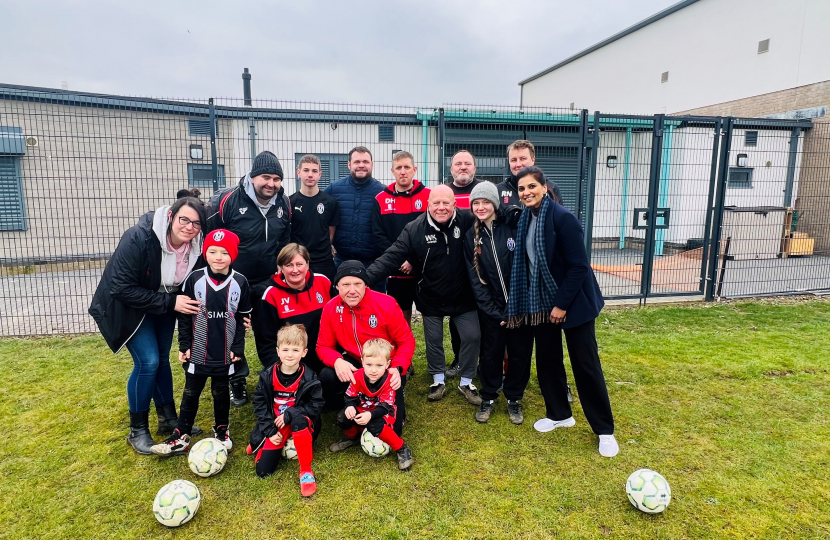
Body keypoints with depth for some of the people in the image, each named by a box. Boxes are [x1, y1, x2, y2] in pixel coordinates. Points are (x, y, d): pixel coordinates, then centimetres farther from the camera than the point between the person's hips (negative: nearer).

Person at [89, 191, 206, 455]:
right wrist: (170, 302, -31)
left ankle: (168, 419, 29)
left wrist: (185, 303, -21)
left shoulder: (196, 246, -17)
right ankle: (137, 430, 9)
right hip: (127, 307, -5)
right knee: (147, 362, -11)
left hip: (163, 305, 5)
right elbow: (121, 288, -29)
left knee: (162, 359, 12)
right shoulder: (139, 238, -32)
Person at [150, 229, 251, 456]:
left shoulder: (240, 282, -8)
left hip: (225, 353, 0)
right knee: (191, 393, 13)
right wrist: (184, 346, -3)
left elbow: (243, 318, -1)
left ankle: (221, 430, 35)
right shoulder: (194, 279, -8)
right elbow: (184, 315, -1)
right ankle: (181, 437, 25)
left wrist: (238, 348, -3)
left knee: (221, 393, 16)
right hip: (197, 352, 0)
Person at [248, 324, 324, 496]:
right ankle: (275, 445, 25)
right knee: (263, 470, -10)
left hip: (301, 424, -2)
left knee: (299, 420, -39)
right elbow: (259, 403, -4)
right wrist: (270, 431, -12)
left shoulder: (309, 379, -14)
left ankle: (306, 471, -21)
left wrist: (289, 415, -23)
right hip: (275, 426, 2)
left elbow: (316, 405, -13)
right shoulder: (267, 376, -7)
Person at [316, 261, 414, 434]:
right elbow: (324, 346, -6)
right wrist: (337, 361, -29)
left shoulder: (387, 304, -21)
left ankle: (396, 399, 27)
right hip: (355, 363, 3)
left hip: (388, 366, -2)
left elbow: (406, 341, -13)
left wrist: (397, 368, -29)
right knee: (327, 377, -29)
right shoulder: (331, 309, -12)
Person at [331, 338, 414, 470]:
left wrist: (370, 415, -43)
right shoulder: (358, 376, -16)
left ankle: (401, 449, -15)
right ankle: (352, 437, 14)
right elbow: (351, 397, -8)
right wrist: (350, 407, -32)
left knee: (376, 426, -36)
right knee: (343, 417, -21)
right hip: (361, 410, 4)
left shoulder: (388, 381, -24)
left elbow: (385, 406, -25)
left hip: (382, 413, -4)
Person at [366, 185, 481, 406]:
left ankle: (466, 381, 29)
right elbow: (391, 257, -20)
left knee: (472, 336, 6)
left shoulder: (467, 221, -13)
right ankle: (438, 380, 37)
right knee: (433, 340, 13)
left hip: (463, 297, 1)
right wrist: (365, 277, -29)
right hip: (431, 299, 0)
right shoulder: (415, 229, -15)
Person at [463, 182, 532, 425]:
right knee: (490, 353, 10)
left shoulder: (514, 225, -8)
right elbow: (475, 279, -1)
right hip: (491, 308, 2)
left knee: (519, 354, 10)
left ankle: (514, 399, 29)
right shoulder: (471, 236, 1)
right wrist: (494, 311, -8)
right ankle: (488, 398, 30)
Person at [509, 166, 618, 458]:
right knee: (547, 359, 13)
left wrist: (562, 304, -17)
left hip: (573, 301, -6)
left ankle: (604, 430, 19)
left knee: (586, 365, 2)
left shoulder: (562, 217, -18)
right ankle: (559, 414, 34)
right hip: (541, 301, 6)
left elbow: (579, 266, -19)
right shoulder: (525, 220, 2)